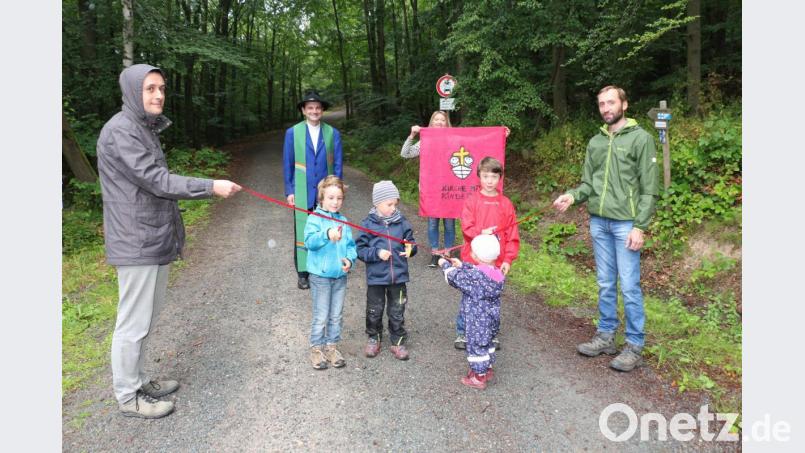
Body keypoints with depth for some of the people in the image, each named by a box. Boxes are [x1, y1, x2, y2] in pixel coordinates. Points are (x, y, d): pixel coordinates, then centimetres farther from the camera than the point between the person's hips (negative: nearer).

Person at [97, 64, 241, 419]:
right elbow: (157, 180, -22)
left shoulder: (146, 128, 16)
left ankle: (137, 381, 32)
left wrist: (172, 235, 19)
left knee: (147, 318, 18)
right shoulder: (120, 131, -14)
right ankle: (127, 397, 16)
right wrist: (211, 187, -24)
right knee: (134, 323, 2)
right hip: (136, 245, -10)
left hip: (155, 241, 10)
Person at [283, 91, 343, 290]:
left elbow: (338, 163, 4)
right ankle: (303, 272, 11)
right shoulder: (292, 133, 3)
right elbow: (288, 164, 4)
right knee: (303, 230, 1)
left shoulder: (333, 133, 3)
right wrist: (289, 191, 0)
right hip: (302, 192, 0)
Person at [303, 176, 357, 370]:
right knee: (321, 316, 4)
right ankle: (317, 348, 22)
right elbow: (309, 241, -25)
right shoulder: (315, 219, -10)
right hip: (320, 276, -5)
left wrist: (350, 259, -11)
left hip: (340, 276, 5)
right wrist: (326, 234, -43)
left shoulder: (343, 221, 6)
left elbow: (351, 245, 9)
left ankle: (332, 346, 30)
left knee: (336, 315, 14)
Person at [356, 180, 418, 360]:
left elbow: (410, 242, 8)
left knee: (397, 312, 12)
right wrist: (377, 253, -21)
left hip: (398, 276, 2)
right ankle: (374, 338, 35)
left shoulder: (402, 222, -1)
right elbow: (360, 249, -7)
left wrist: (410, 249, -14)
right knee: (374, 311, 15)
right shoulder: (369, 224, -8)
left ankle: (398, 341, 28)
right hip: (375, 277, -2)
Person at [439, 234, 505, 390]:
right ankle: (488, 369, 41)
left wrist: (446, 265, 2)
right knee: (487, 342, 25)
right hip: (491, 317, 8)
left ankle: (479, 378, 21)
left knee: (476, 345, 8)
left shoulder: (476, 276, -29)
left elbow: (456, 278, -14)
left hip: (478, 320, -8)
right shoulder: (497, 273, -5)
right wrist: (462, 265, 11)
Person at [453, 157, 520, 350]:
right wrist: (481, 233, -25)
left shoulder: (506, 204, 3)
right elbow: (466, 227, -8)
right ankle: (462, 333, 20)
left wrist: (508, 259, -1)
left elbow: (512, 234, 3)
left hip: (496, 263, 2)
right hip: (472, 261, -1)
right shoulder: (471, 200, -1)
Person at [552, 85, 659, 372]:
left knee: (629, 286, -1)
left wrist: (640, 226, -14)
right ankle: (606, 336, 25)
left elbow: (649, 189, -7)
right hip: (598, 222, 5)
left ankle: (635, 346, 11)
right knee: (605, 284, 13)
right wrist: (572, 196, -8)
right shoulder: (595, 142, 13)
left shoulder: (641, 138, -3)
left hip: (625, 224, -5)